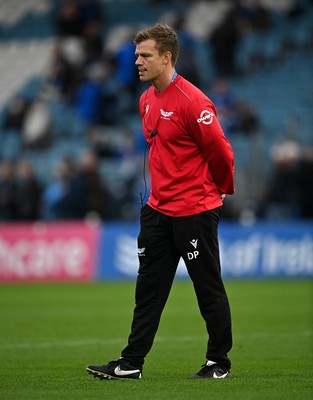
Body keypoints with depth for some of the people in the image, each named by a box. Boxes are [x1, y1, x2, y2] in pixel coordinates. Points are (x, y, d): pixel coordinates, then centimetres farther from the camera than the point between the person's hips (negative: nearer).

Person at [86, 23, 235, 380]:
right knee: (148, 289, 7)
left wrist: (222, 189, 1)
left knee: (209, 289, 2)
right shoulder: (146, 101, 9)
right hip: (158, 209, 8)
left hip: (195, 211, -8)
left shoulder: (192, 102, -17)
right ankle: (131, 363, 9)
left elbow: (220, 150, -12)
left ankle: (219, 362, 13)